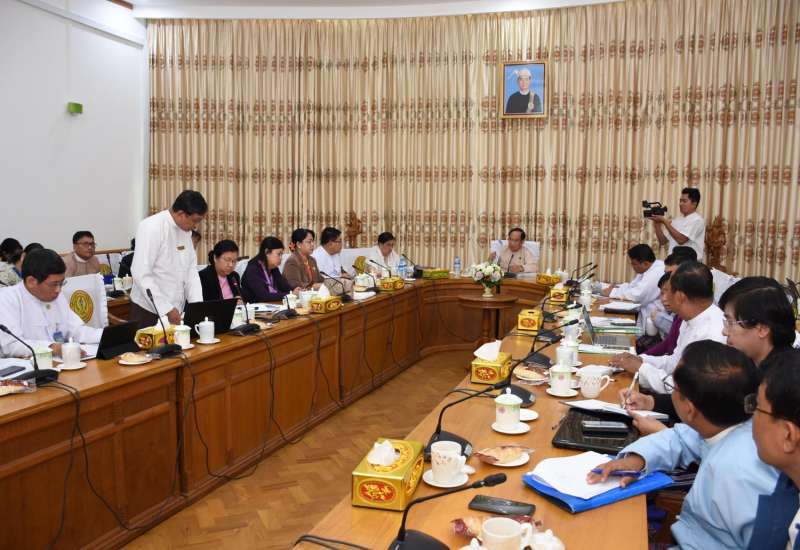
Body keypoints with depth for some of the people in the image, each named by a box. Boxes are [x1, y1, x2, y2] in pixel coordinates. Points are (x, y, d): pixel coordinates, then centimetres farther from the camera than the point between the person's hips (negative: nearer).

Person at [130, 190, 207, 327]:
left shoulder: (185, 230, 4)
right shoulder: (152, 228, -17)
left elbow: (191, 269, 6)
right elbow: (141, 274, -22)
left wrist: (198, 305, -6)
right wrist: (166, 309, -24)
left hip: (175, 309, 6)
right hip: (148, 311, -6)